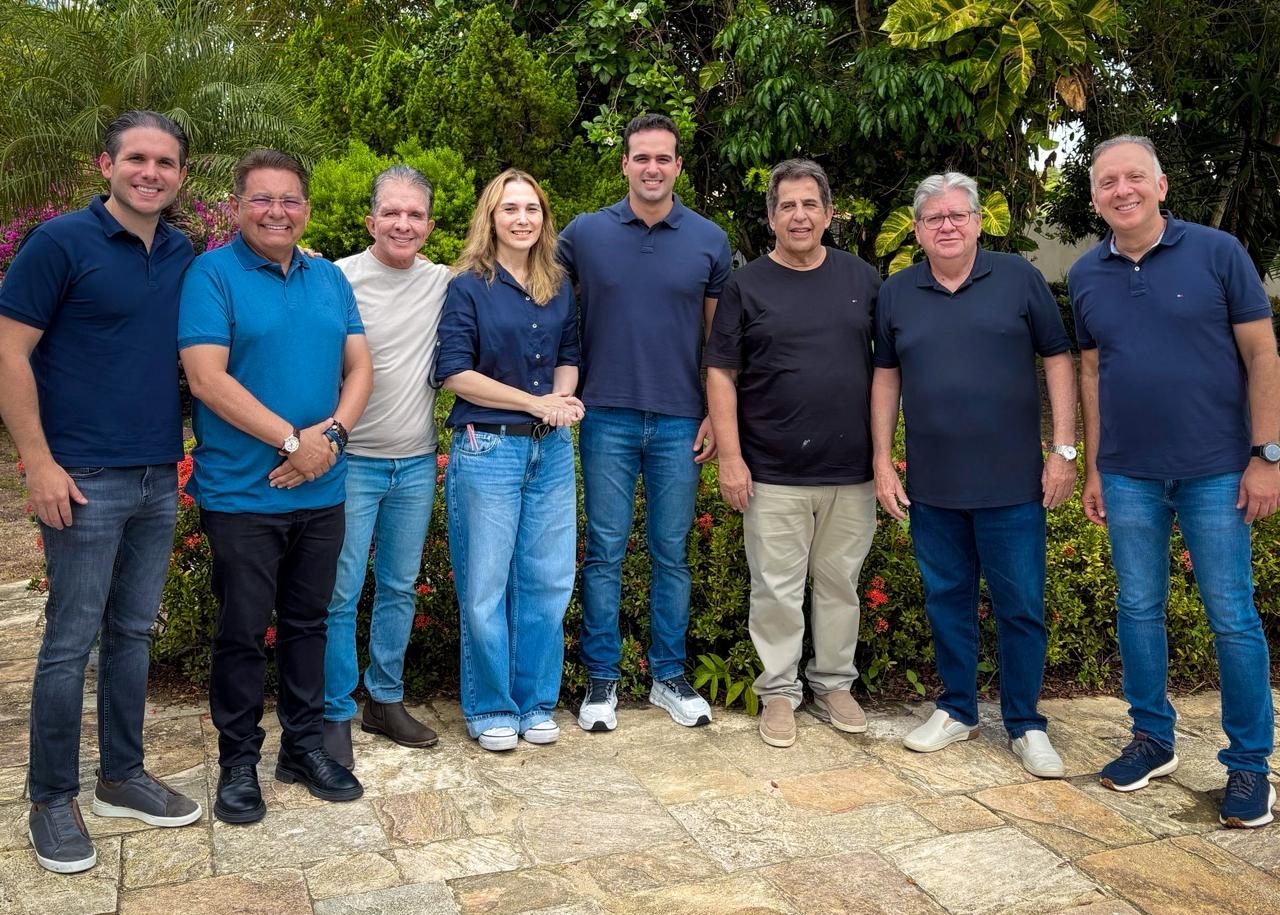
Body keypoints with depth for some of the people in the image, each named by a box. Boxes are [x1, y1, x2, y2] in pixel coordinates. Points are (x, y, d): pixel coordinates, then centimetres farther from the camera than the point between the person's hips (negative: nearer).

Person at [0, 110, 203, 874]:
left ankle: (123, 776, 28)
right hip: (86, 479, -5)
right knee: (72, 640, 2)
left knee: (134, 632, 14)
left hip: (160, 478, 6)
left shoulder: (183, 255, 8)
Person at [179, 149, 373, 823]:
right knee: (242, 631, 5)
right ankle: (238, 760, 21)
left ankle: (304, 744, 29)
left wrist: (332, 432, -12)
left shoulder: (329, 279, 11)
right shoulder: (212, 275, -6)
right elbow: (208, 379, -15)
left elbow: (359, 367, 7)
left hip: (322, 491, 5)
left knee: (308, 622, 15)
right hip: (242, 493, -5)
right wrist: (293, 440, -17)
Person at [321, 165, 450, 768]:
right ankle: (336, 715, 13)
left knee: (399, 588, 14)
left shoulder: (443, 283, 4)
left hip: (416, 463, 4)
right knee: (340, 593, 0)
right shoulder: (339, 279, -8)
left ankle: (385, 700, 28)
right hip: (352, 462, -4)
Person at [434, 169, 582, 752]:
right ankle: (490, 709, 19)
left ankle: (535, 702, 24)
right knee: (485, 587, 3)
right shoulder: (468, 287, -4)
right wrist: (536, 402, -14)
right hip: (487, 448, -4)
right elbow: (454, 372, -11)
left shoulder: (559, 287, 10)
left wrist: (564, 396, -5)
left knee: (546, 582, 8)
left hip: (551, 450, 5)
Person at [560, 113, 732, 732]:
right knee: (604, 553, 4)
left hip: (680, 422, 1)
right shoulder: (585, 234, 2)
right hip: (607, 418, 0)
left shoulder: (709, 240, 3)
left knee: (672, 554, 9)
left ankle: (669, 677, 21)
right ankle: (601, 680, 16)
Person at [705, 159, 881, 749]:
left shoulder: (862, 279, 8)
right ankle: (779, 691, 19)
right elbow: (721, 374, -1)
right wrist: (730, 457, -8)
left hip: (851, 468, 2)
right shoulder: (747, 286, 1)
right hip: (773, 473, -2)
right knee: (777, 589, 5)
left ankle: (834, 684, 27)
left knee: (840, 583, 12)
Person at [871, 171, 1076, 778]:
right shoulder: (897, 293, 7)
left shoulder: (1019, 279, 0)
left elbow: (1057, 360, 1)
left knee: (1021, 606, 3)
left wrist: (1064, 450, -5)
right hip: (931, 486, 2)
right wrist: (882, 462, 6)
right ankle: (957, 710, 28)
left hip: (1012, 483, -2)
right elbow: (886, 377, 11)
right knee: (946, 599, 12)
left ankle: (1025, 725, 18)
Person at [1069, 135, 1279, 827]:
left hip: (1215, 473, -3)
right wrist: (1093, 469, 10)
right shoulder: (1086, 276, 5)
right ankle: (1153, 738, 27)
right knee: (1138, 608, 11)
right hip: (1128, 477, 3)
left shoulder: (1216, 252, -5)